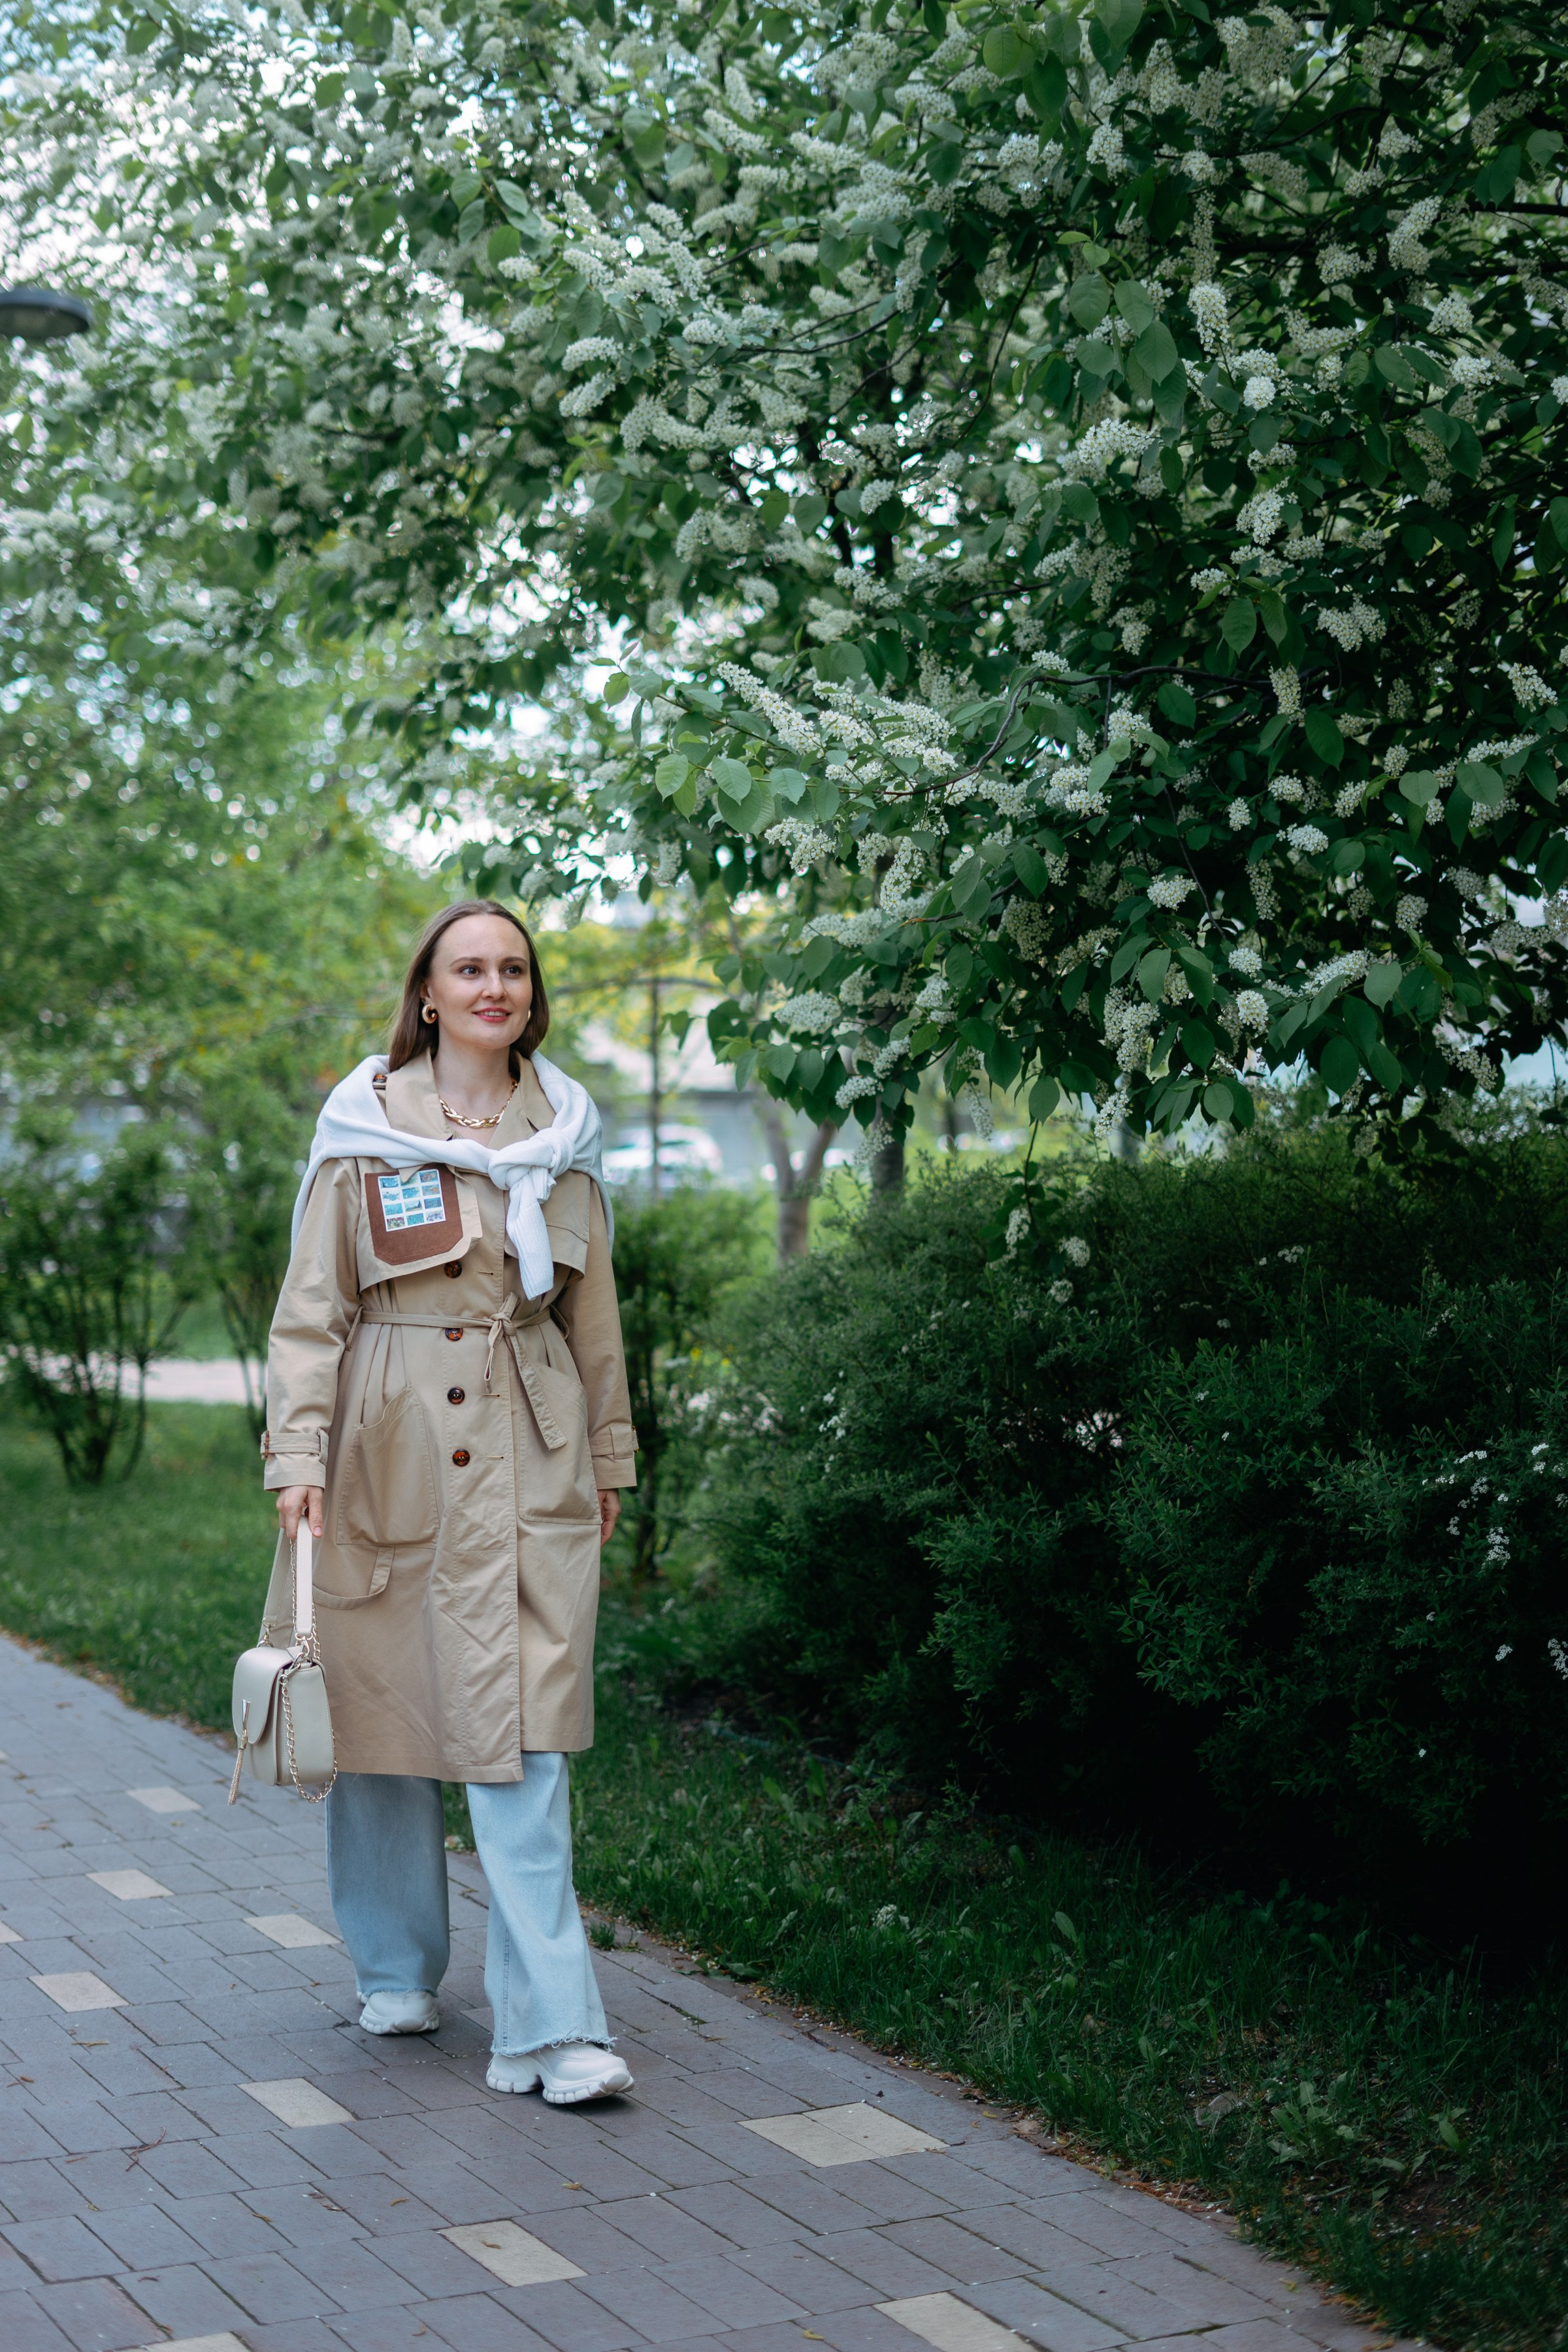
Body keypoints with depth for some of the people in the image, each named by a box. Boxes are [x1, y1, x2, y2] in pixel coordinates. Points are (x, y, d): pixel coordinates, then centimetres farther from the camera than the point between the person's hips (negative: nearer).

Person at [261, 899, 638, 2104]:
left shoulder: (565, 1130, 8)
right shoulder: (365, 1126, -2)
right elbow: (311, 1307, -2)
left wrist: (608, 1456, 16)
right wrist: (299, 1454, -10)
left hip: (531, 1453, 1)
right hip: (391, 1442, -1)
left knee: (527, 1730, -4)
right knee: (384, 1701, 9)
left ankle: (549, 2025, -3)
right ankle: (398, 1969, 29)